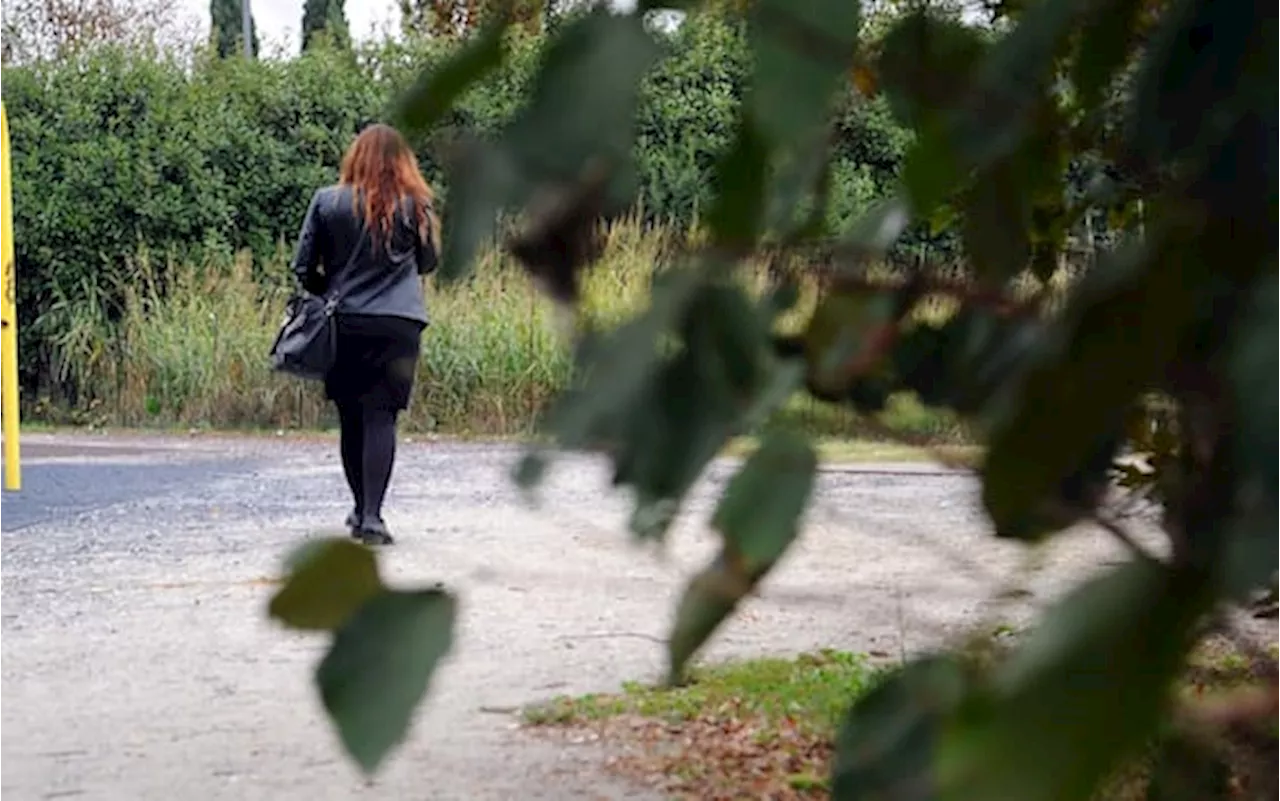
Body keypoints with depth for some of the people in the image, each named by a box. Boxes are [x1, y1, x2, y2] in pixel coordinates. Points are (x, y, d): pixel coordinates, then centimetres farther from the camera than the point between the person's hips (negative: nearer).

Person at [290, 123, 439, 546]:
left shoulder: (328, 202, -1)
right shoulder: (415, 206, -1)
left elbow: (303, 268, 3)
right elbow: (427, 263, 12)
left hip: (343, 324, 1)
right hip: (398, 325, -1)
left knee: (351, 419, 12)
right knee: (381, 417, -4)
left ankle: (361, 509, 25)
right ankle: (371, 516, -13)